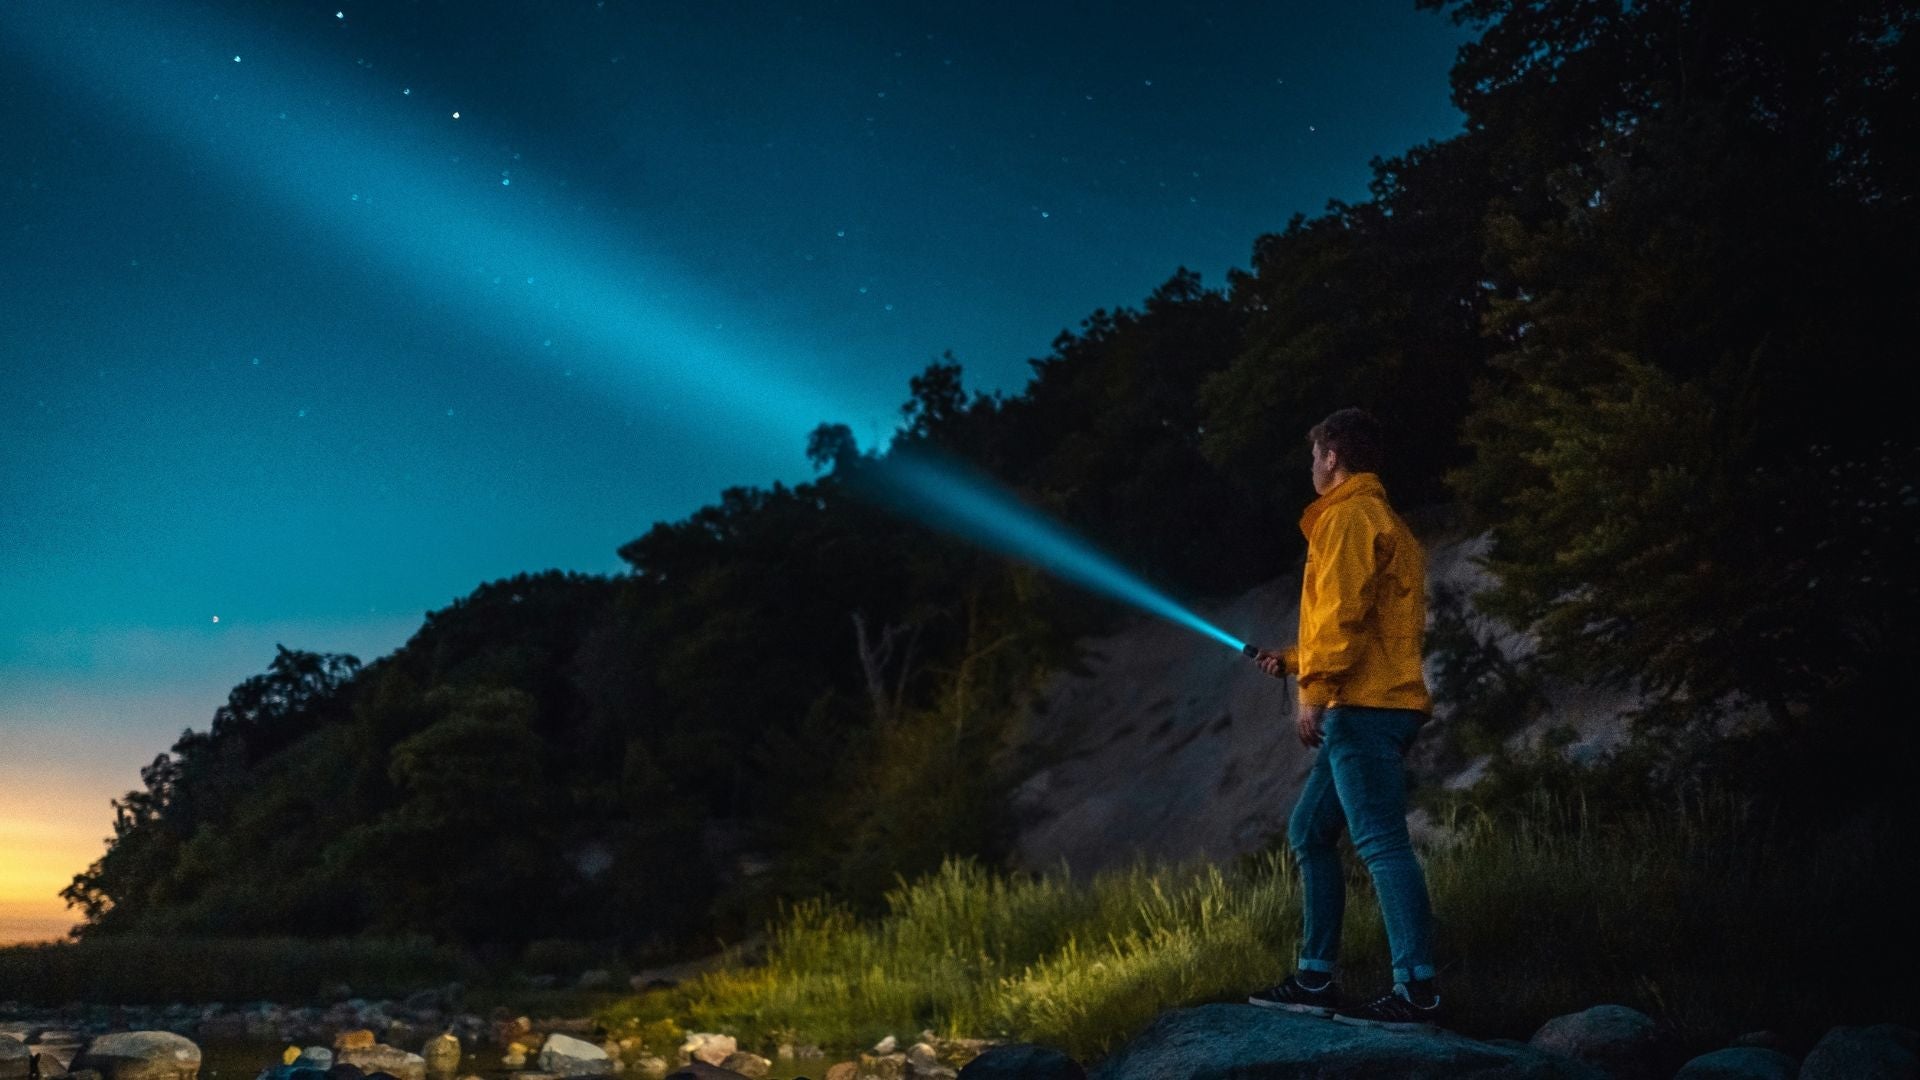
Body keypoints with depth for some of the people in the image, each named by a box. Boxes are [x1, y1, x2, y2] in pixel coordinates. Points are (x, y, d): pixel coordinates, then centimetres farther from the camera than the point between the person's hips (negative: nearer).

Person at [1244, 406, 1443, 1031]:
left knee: (1380, 842, -13)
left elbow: (1344, 613, -17)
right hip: (1371, 705, 11)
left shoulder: (1350, 516, -6)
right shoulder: (1380, 519, 25)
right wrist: (1293, 661, 31)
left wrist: (1313, 690, -18)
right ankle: (1316, 979, 14)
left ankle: (1417, 991, -14)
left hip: (1363, 706, -11)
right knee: (1309, 832, 12)